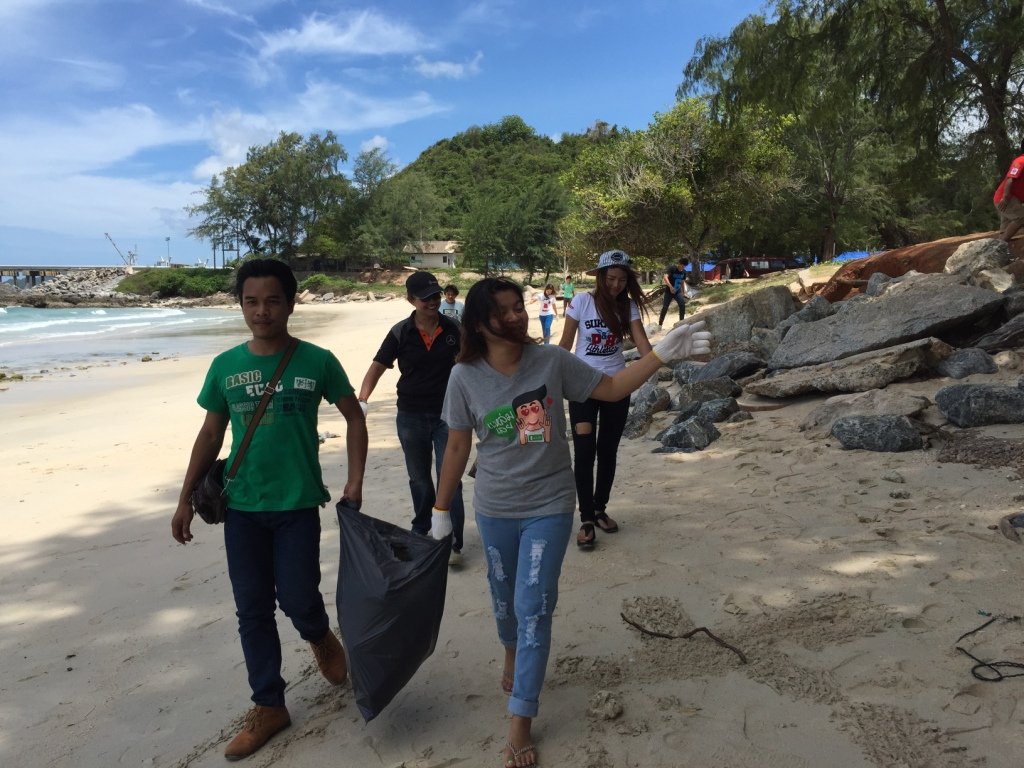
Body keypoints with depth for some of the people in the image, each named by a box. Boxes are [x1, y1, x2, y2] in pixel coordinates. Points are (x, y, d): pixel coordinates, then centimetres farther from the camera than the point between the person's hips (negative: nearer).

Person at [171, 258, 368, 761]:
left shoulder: (316, 361, -8)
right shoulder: (225, 366, -1)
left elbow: (354, 417, 3)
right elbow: (211, 433, 9)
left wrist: (355, 480, -5)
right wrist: (186, 499, 9)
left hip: (298, 504, -3)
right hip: (241, 506, 3)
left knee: (297, 598, 0)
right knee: (252, 610, 9)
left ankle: (321, 638, 37)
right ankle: (268, 706, 26)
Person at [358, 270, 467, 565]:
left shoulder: (452, 329, -5)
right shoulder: (401, 333, -7)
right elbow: (377, 367, -9)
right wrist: (362, 400, -23)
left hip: (447, 414, -1)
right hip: (411, 416, 1)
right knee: (419, 478, 17)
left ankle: (453, 543, 3)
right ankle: (422, 530, 39)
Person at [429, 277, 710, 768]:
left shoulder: (552, 360, -12)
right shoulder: (465, 377, -12)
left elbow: (610, 389, -3)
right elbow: (457, 447, -2)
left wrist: (663, 353, -14)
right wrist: (441, 511, 4)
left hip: (550, 506, -1)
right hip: (494, 510, 1)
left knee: (534, 608, -1)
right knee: (505, 599, 20)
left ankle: (520, 721, 14)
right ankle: (512, 654, 55)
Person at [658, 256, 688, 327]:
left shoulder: (684, 271, 2)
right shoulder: (672, 268, -17)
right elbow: (665, 277, -32)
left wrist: (684, 293, 12)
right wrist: (671, 287, -44)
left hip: (678, 291, 4)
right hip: (669, 291, -4)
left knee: (682, 304, -15)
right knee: (665, 307, -4)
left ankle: (681, 322, -5)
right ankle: (660, 324, 6)